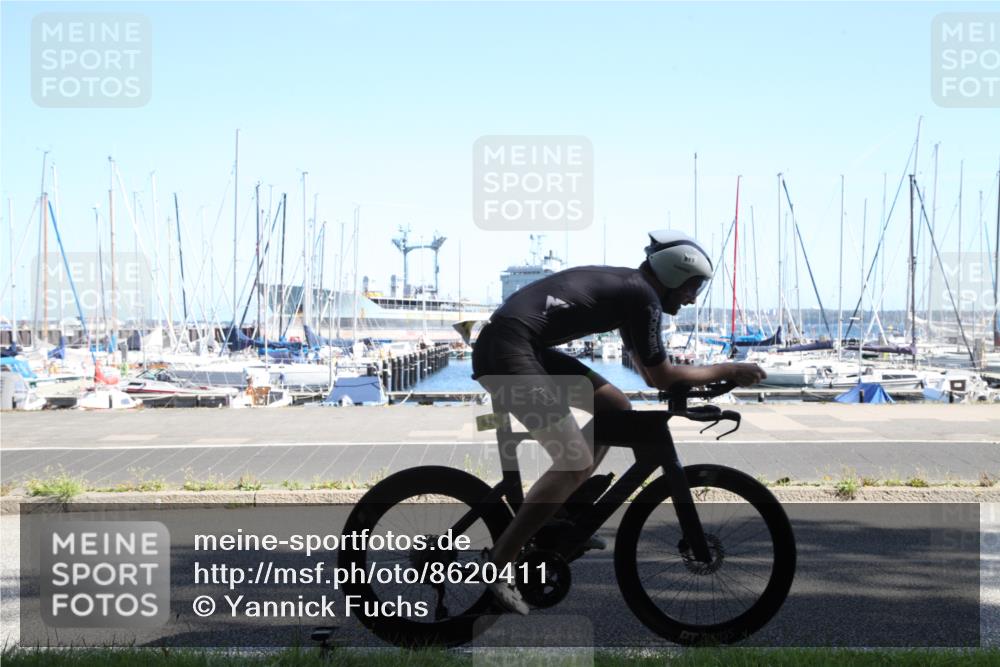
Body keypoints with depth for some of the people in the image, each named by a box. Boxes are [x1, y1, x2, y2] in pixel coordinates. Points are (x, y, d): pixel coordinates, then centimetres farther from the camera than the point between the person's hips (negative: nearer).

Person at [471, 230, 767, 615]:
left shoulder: (626, 287, 22)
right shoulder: (643, 297, -7)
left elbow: (649, 374, 30)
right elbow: (661, 377, -3)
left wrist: (714, 377, 28)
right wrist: (726, 371, 8)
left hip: (523, 346, 10)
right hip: (507, 349, -10)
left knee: (615, 408, 13)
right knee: (576, 462, -12)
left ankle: (550, 515, 17)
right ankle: (496, 565, -11)